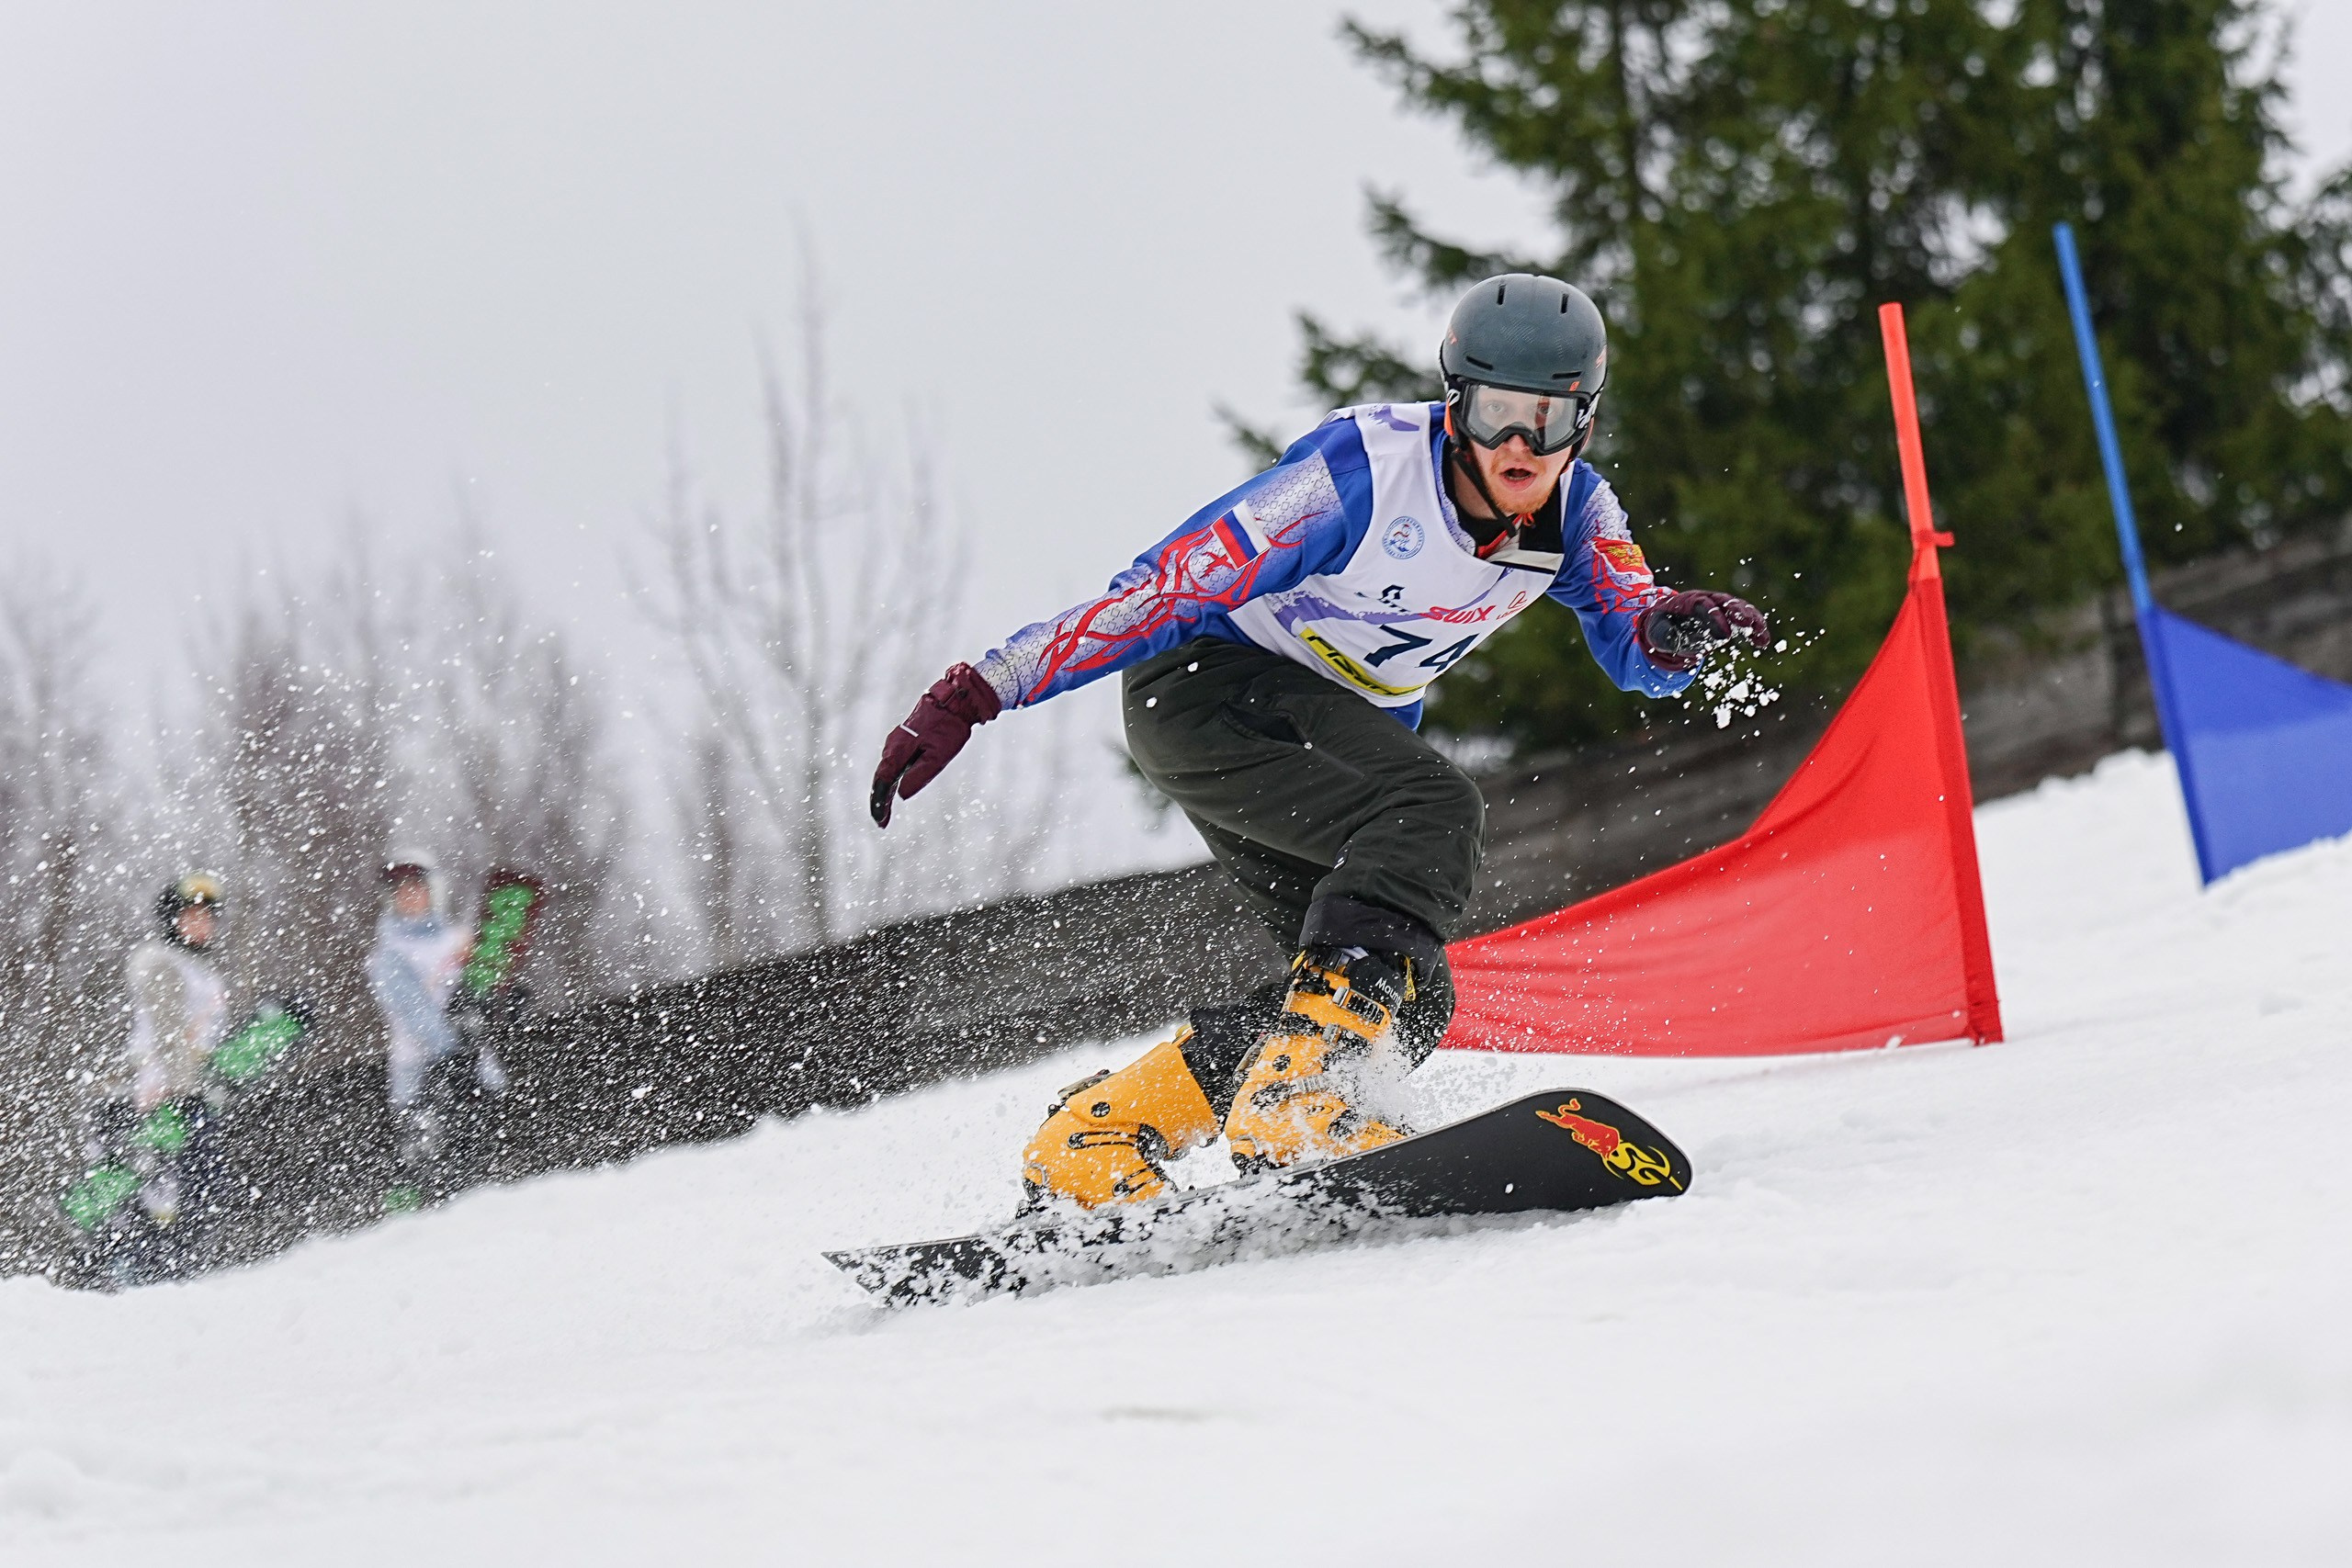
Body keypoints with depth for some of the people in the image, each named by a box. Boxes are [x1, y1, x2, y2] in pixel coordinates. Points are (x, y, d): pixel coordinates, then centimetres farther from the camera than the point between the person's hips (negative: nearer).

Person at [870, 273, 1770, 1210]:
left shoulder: (1574, 511, -6)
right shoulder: (1366, 469, -25)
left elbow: (1636, 653, -13)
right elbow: (1168, 588, -25)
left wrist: (1673, 630, -40)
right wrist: (977, 693, -27)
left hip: (1347, 735, 8)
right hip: (1208, 688, -8)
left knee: (1402, 994, -7)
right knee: (1434, 812, -32)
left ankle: (1088, 1150, -3)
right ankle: (1304, 1102, -45)